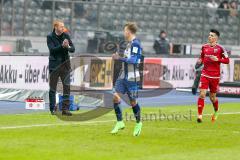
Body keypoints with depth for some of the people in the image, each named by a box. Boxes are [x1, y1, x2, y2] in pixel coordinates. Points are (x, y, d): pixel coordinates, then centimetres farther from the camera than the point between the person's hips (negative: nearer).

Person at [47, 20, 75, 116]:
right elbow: (52, 49, -16)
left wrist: (68, 47, -19)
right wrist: (62, 46, -28)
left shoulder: (66, 36, 7)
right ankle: (53, 109, 11)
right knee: (52, 88, 2)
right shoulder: (50, 37, -3)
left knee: (67, 87, -3)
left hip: (65, 64, 3)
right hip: (54, 65, -3)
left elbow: (73, 49, 3)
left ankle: (65, 109, -1)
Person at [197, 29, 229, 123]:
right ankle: (200, 115, -9)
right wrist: (200, 60, -2)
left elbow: (227, 60, -3)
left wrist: (217, 59, -18)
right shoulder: (204, 47, 5)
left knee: (212, 97, 8)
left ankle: (216, 112, 38)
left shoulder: (220, 48, -5)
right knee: (202, 94, -12)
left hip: (215, 76, -2)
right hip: (205, 74, 2)